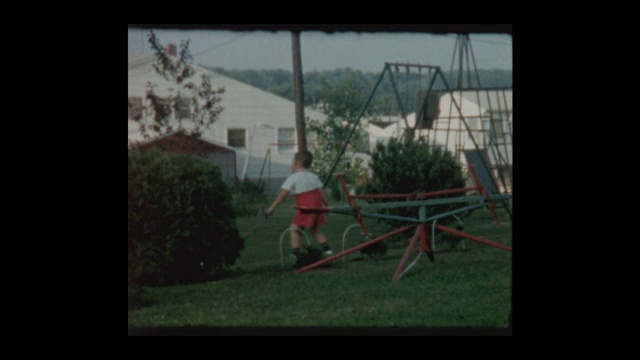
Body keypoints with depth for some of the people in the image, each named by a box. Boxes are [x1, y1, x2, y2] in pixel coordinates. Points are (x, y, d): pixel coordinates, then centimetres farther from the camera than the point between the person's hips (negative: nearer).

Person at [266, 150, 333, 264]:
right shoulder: (313, 176, 14)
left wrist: (272, 207, -8)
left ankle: (295, 253, -19)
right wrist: (327, 205, 24)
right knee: (315, 229, 24)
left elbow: (283, 194, -10)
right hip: (317, 206, 7)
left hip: (305, 207, -7)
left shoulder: (293, 178, -6)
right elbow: (322, 192, 13)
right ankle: (326, 248, 21)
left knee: (293, 229, -7)